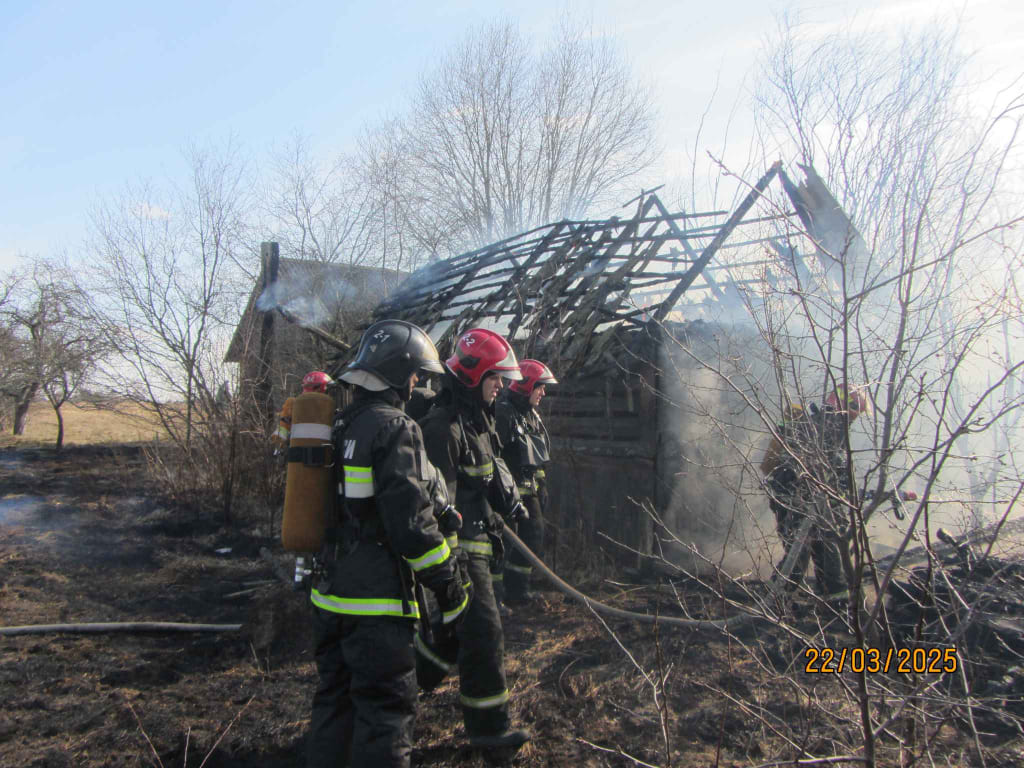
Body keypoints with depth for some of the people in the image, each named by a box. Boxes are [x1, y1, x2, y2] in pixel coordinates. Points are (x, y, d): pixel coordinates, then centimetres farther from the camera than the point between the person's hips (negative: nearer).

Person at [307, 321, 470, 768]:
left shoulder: (341, 425, 11)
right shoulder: (395, 428, -17)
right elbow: (411, 521, -22)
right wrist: (449, 588, -13)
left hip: (329, 595, 9)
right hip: (376, 601, -9)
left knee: (334, 699, 20)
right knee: (386, 710, 2)